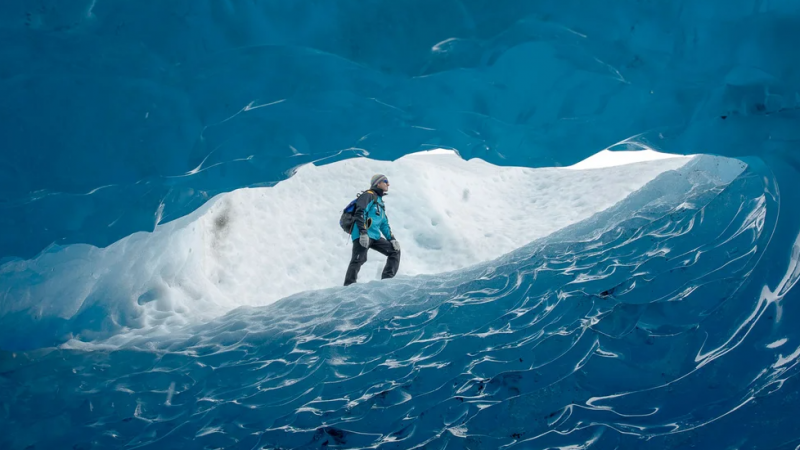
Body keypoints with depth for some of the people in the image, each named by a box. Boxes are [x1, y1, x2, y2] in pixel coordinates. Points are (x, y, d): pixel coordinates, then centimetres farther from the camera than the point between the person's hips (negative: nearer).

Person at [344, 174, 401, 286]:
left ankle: (387, 280, 0)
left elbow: (384, 224, 31)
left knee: (395, 250, 6)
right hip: (362, 236, -9)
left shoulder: (380, 202, 29)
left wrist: (392, 239, 18)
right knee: (358, 260, -21)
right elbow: (359, 213, -14)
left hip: (375, 236, 9)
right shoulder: (369, 195, 1)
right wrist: (363, 233, -25)